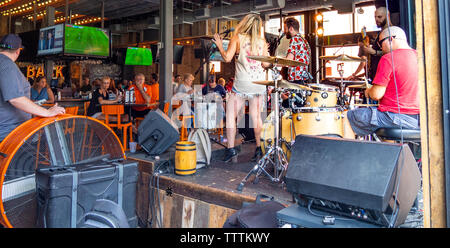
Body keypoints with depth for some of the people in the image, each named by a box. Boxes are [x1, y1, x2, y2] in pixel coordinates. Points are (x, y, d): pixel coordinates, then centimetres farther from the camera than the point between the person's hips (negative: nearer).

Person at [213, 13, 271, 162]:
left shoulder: (237, 38, 0)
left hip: (241, 85, -4)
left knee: (231, 115, 4)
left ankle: (231, 148, 0)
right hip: (259, 84, 4)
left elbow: (227, 58, -9)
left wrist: (220, 46, 7)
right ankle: (258, 148, 17)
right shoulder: (262, 41, 8)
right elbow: (266, 64, 3)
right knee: (256, 116, 11)